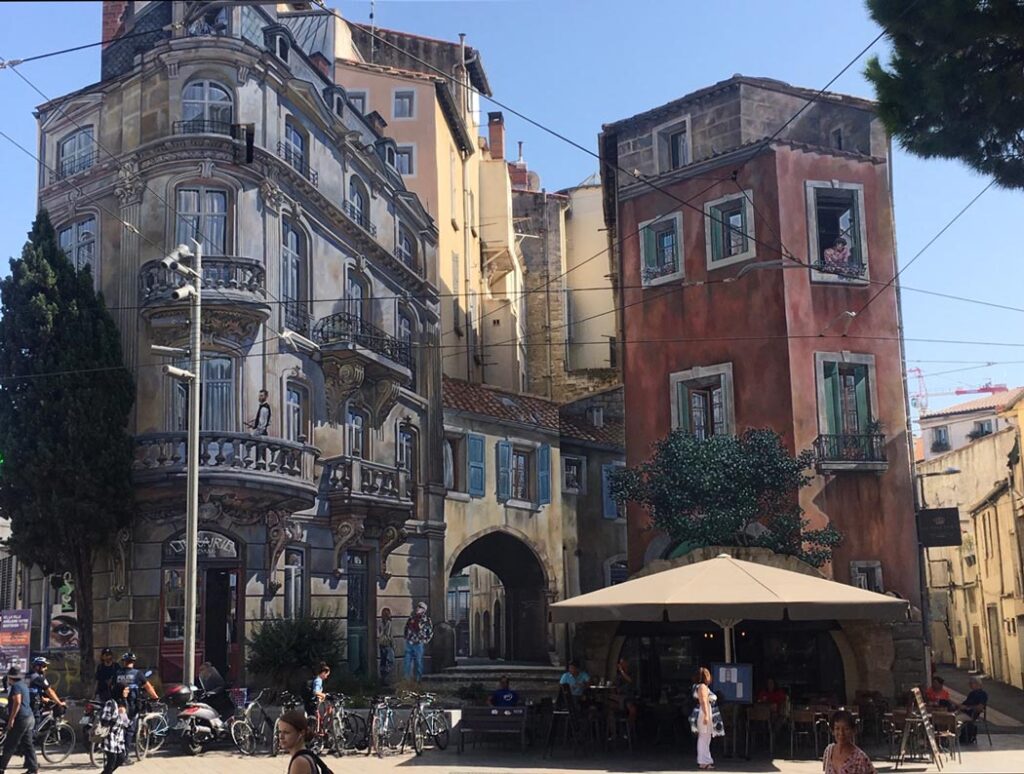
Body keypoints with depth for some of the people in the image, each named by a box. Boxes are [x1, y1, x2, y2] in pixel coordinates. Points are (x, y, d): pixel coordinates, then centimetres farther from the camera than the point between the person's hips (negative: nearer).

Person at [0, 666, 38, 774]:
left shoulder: (15, 686, -13)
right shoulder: (23, 684, 16)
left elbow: (17, 702, -24)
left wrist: (11, 719, -23)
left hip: (21, 719, -9)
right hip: (29, 718, 9)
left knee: (10, 745, 1)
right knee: (28, 744, 8)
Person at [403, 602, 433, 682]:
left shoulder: (426, 619, -6)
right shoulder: (412, 617, 7)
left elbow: (430, 632, 2)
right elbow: (406, 627, 21)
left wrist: (425, 641, 0)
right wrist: (406, 637, 16)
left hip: (418, 644, -4)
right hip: (409, 643, 4)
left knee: (419, 662, 2)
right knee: (408, 661, 7)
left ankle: (419, 679, 14)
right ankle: (407, 679, 16)